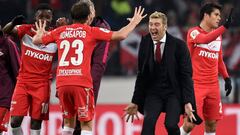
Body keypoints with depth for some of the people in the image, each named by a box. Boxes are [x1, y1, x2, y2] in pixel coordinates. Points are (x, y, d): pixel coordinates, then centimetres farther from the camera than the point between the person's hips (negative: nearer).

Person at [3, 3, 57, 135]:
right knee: (15, 120, -8)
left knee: (36, 122, 0)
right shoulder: (26, 30, -2)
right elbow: (6, 31, -14)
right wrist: (13, 23, -37)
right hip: (23, 81, 0)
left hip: (42, 84, 0)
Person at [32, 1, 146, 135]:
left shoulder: (60, 31, 14)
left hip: (62, 83, 4)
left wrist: (40, 32, 47)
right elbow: (121, 35, 1)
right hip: (82, 83, -4)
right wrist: (134, 22, 18)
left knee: (68, 122, 18)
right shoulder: (91, 31, 4)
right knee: (87, 124, 0)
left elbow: (36, 40, 25)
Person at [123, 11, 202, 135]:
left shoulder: (178, 45, -7)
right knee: (148, 121, -22)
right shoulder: (145, 43, 3)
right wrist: (135, 102, 10)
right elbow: (141, 74, 10)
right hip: (153, 93, 2)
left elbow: (186, 75, -7)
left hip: (173, 92, -2)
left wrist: (188, 102, -16)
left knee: (171, 125, -22)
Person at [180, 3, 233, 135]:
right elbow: (205, 39, -31)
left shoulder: (217, 35, 13)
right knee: (191, 122, -10)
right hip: (195, 84, -6)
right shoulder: (193, 32, -8)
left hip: (213, 86, 6)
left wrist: (226, 78, 12)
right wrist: (225, 27, -40)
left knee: (212, 123, 4)